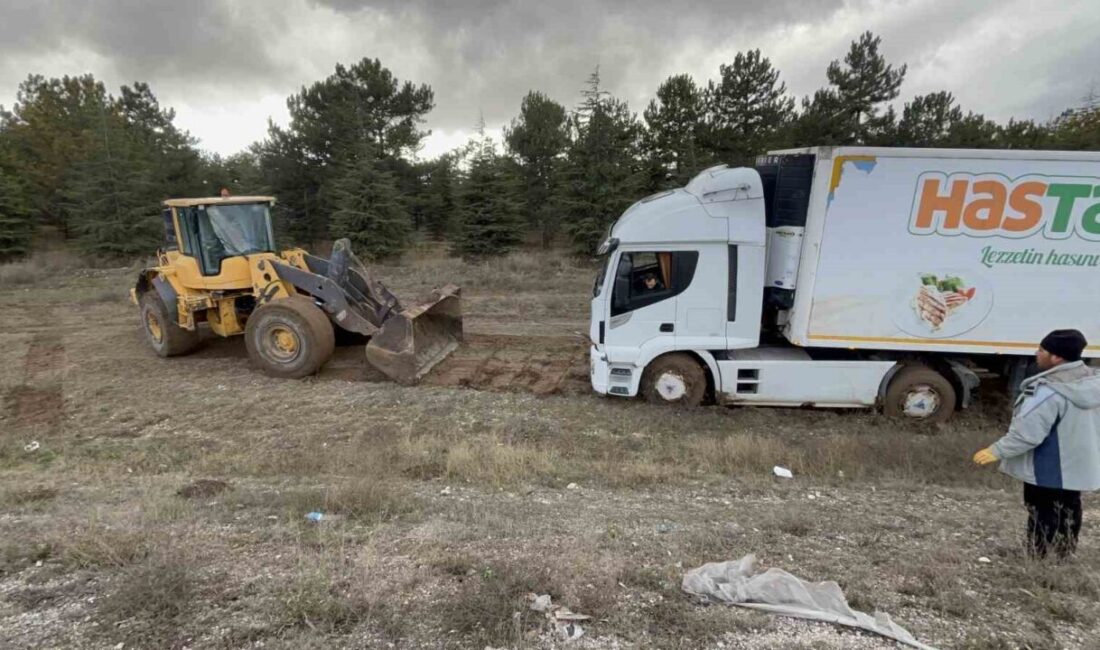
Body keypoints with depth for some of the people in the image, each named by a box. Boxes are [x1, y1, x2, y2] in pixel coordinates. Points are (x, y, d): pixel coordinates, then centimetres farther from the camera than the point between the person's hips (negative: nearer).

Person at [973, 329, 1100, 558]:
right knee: (1068, 510, 20)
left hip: (1047, 471, -8)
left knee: (1043, 515, 5)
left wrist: (997, 451, -19)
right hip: (1078, 465, 8)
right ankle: (1064, 557, 34)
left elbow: (1027, 433, -28)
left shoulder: (1049, 391, -29)